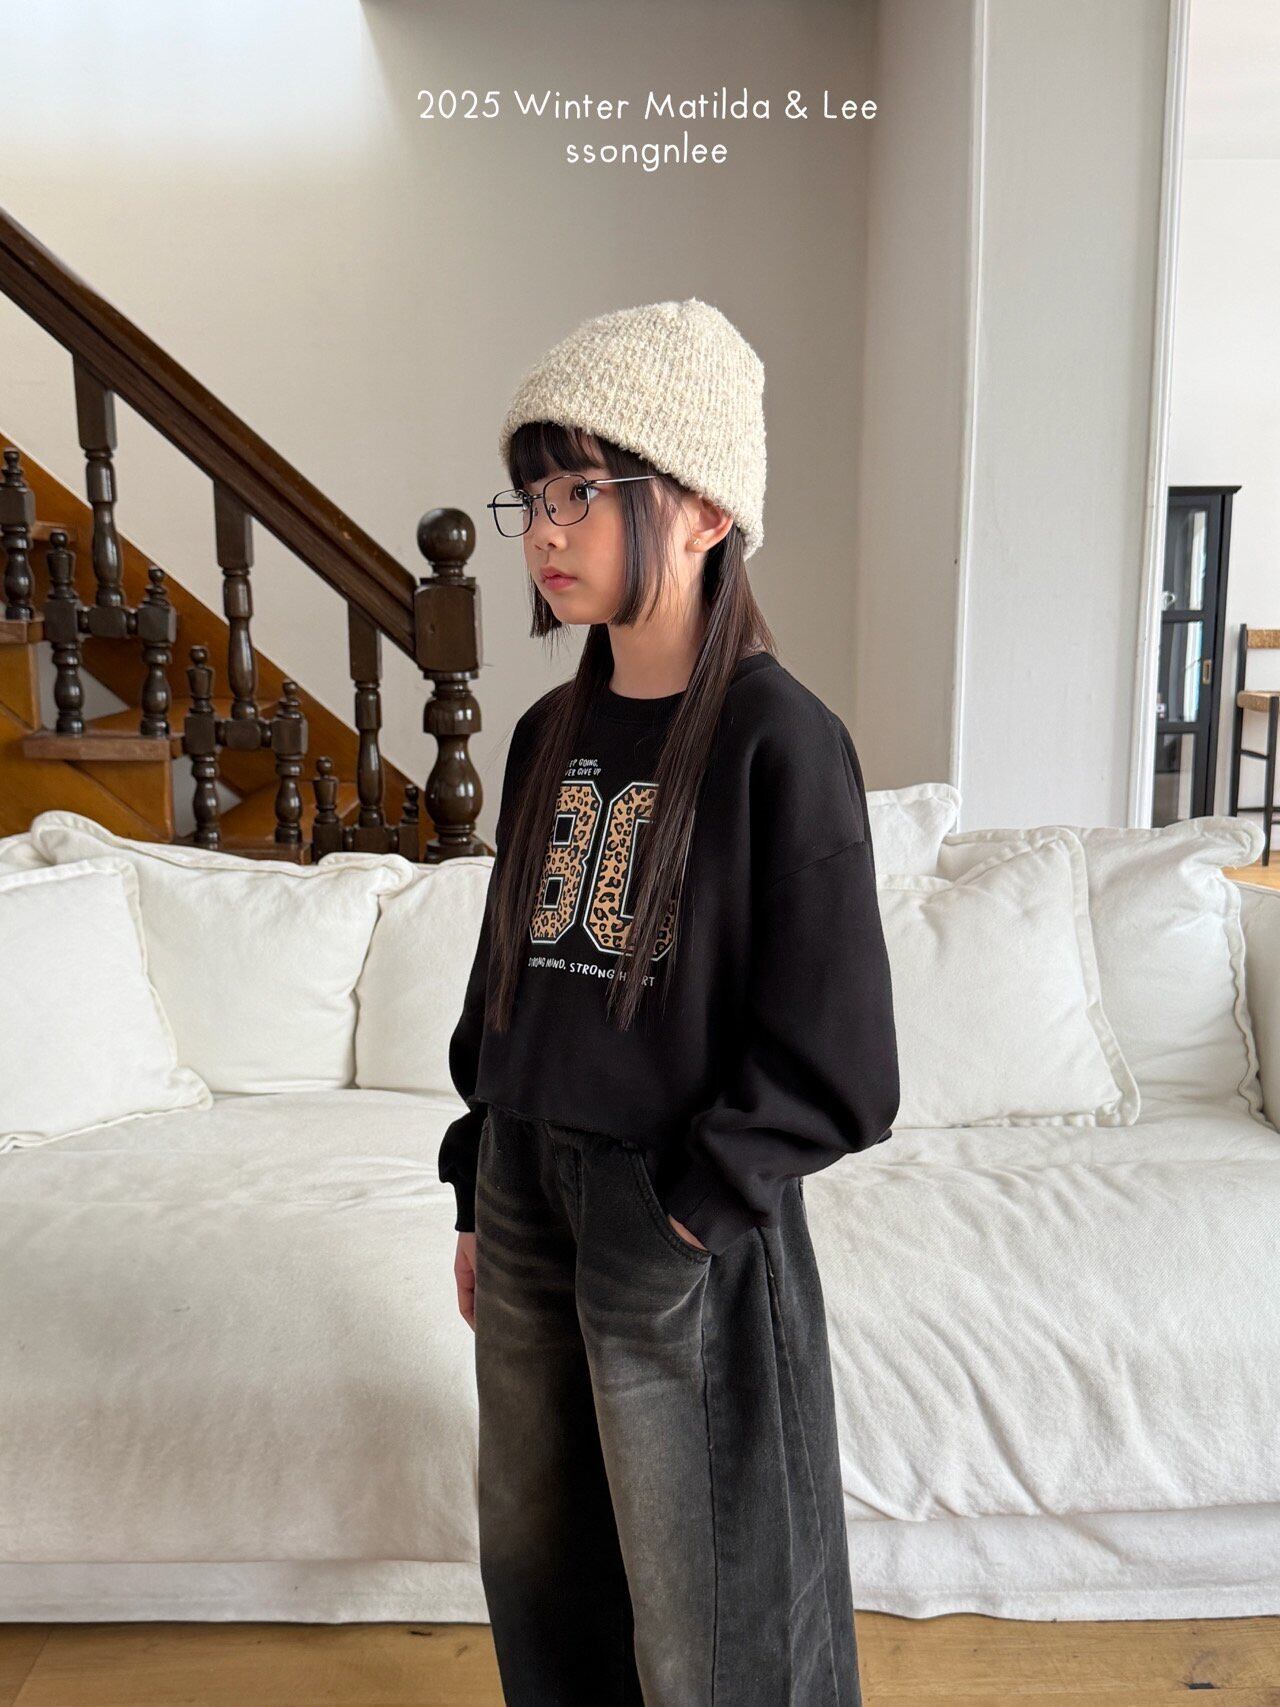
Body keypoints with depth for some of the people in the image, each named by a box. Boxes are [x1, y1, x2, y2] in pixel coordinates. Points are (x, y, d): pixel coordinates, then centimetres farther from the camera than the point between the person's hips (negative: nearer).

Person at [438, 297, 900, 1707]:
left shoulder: (780, 742, -17)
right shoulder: (553, 734, 4)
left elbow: (832, 1061, -15)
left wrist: (693, 1209, -14)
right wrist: (478, 1196, 12)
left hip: (682, 1230, -6)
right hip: (527, 1188, 7)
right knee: (532, 1553, 22)